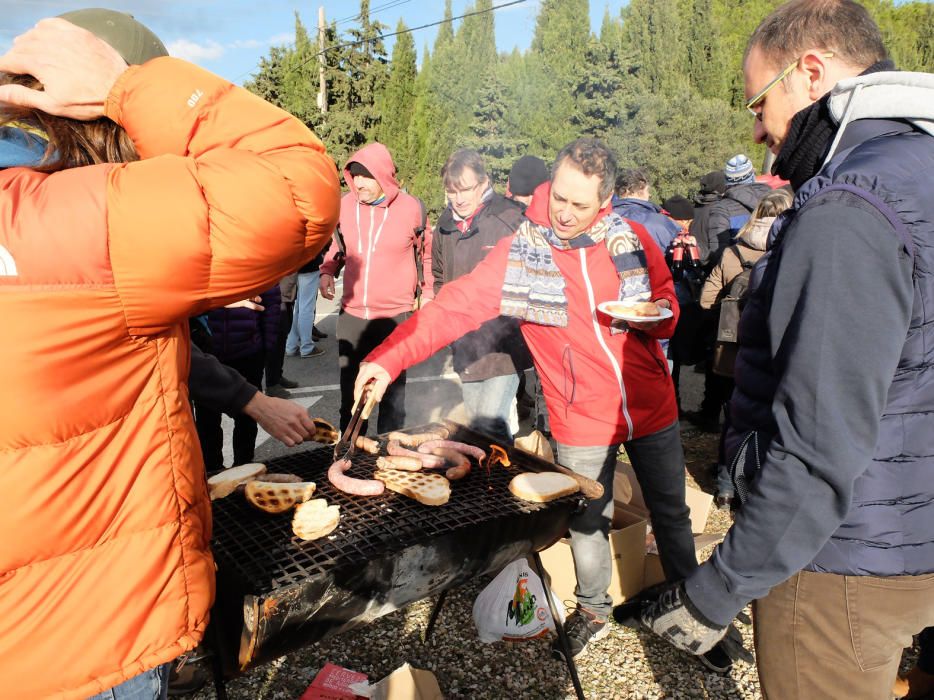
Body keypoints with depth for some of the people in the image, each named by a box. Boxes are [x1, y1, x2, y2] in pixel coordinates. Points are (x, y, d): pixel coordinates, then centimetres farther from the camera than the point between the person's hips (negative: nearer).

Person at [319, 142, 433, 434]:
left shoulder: (412, 208, -6)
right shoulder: (344, 205, 2)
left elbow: (427, 255, 7)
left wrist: (427, 295, 4)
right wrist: (327, 272, 0)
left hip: (396, 317, -3)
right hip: (351, 315, 3)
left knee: (393, 395, 8)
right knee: (350, 397, 14)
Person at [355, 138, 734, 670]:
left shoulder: (631, 239, -5)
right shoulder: (520, 253, -12)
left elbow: (667, 300, 7)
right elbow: (454, 307, -19)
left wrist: (653, 315, -17)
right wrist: (387, 359, -29)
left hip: (652, 410, 2)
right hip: (584, 423, -2)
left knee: (671, 512, 18)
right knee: (588, 523, 15)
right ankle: (594, 610, 42)